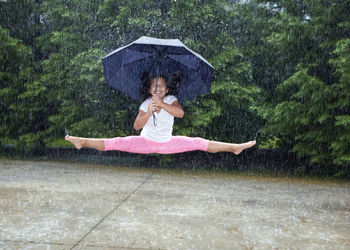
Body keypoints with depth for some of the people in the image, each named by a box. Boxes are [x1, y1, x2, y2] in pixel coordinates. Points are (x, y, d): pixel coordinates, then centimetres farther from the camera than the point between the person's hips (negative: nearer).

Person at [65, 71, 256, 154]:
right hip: (146, 142, 0)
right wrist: (148, 113, -34)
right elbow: (137, 126, -20)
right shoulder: (146, 104, -8)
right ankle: (82, 142, -17)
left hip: (167, 143, 0)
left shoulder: (171, 100, -8)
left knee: (199, 143, -6)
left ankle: (234, 147, 0)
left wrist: (162, 104, -35)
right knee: (116, 143, -16)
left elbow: (180, 113, -30)